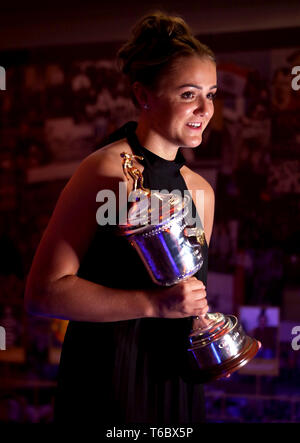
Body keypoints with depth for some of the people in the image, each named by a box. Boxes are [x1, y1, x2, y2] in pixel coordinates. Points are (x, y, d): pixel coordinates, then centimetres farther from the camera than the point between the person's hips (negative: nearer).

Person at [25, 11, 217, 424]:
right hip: (110, 378, -7)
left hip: (175, 380, 7)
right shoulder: (107, 170, -14)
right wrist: (154, 303, -24)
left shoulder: (200, 189, 9)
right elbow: (43, 291, -20)